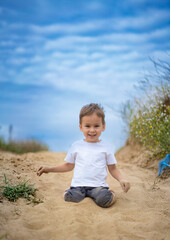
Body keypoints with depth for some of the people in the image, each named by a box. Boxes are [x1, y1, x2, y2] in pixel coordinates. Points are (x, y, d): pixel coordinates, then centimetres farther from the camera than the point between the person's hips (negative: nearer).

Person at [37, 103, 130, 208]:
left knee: (105, 200, -33)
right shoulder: (76, 146, 12)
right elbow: (68, 165, 23)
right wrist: (49, 169, 15)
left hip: (98, 185, 0)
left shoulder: (106, 147, 8)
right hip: (78, 185, 1)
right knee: (71, 198, -33)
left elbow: (113, 168, 13)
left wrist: (121, 179, -7)